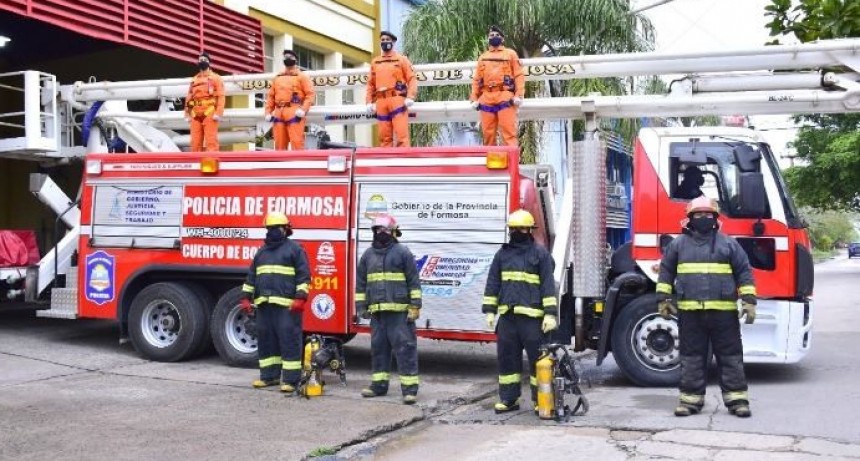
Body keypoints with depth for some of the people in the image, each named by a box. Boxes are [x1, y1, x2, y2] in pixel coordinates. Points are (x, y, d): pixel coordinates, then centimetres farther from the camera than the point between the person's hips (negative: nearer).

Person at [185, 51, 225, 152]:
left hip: (209, 113, -5)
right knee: (195, 142, 1)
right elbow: (189, 98, 22)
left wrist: (218, 113, -14)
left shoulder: (216, 78, 8)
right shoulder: (194, 80, 23)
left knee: (211, 140, -11)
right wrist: (187, 114, 12)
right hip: (195, 115, 5)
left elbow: (221, 96, -3)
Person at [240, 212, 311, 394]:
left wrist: (300, 298, -15)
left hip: (286, 305, -6)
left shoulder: (295, 249, 1)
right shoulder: (261, 252, 20)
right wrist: (246, 298, 15)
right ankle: (269, 375, 19)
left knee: (289, 340, -7)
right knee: (266, 340, 9)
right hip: (263, 304, 6)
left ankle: (290, 379, -6)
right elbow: (251, 277, 23)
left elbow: (303, 276, -5)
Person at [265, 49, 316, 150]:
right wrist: (268, 112, 8)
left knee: (296, 142, -13)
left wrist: (303, 109, -16)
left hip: (294, 113, -5)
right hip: (278, 113, 5)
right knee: (279, 143, 5)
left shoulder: (301, 76, 7)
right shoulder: (277, 78, 23)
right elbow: (271, 96, 21)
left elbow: (311, 94, -3)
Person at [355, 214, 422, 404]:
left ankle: (410, 388, -6)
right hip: (377, 311, 5)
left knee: (405, 347, -7)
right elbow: (361, 283, 19)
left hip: (400, 311, -5)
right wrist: (361, 306, 13)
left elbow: (414, 281, -3)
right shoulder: (368, 255, 14)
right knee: (378, 347, 11)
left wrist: (415, 306, -8)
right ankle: (379, 384, 21)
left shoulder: (402, 252, -1)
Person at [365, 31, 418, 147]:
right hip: (381, 102, 4)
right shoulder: (375, 62, 19)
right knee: (384, 136, 3)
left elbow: (412, 79, 1)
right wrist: (369, 102, 9)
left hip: (397, 100, -4)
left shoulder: (401, 59, 8)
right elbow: (370, 84, 20)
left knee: (401, 134, -12)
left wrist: (410, 97, -12)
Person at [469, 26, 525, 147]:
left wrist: (519, 95, -8)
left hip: (505, 97, -4)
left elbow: (519, 75, 5)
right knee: (488, 133, 1)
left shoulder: (510, 54, 13)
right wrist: (474, 98, 7)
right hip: (486, 99, 4)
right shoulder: (482, 57, 23)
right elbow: (476, 79, 19)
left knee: (508, 131, -12)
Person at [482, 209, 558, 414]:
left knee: (537, 358, -1)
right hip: (507, 315, 4)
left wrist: (550, 313, -12)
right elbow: (493, 283, 14)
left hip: (532, 316, -4)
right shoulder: (502, 254, 13)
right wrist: (489, 310, 7)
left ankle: (541, 400, 8)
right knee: (507, 358, 8)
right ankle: (509, 399, 17)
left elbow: (548, 285, -5)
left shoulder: (540, 254, 1)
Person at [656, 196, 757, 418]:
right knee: (691, 357, 5)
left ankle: (737, 398, 10)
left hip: (723, 311, 0)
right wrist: (663, 299, 8)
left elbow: (744, 273, 8)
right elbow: (665, 272, 15)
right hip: (690, 312, 0)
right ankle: (691, 398, 12)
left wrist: (749, 300, -1)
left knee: (730, 357, 3)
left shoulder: (728, 244, 9)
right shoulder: (678, 244, 10)